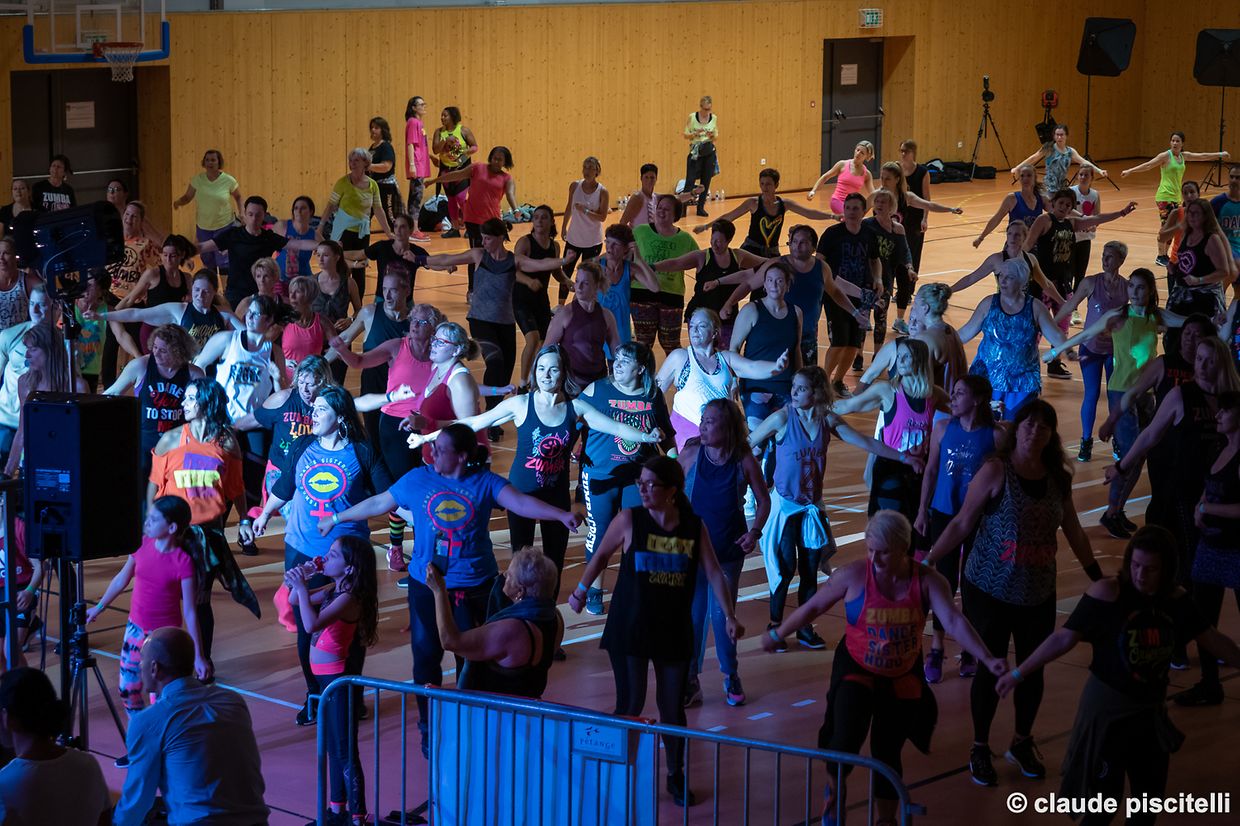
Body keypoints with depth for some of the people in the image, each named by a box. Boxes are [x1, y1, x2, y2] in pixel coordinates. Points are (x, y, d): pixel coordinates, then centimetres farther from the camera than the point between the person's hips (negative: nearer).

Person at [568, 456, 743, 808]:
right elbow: (602, 554, 7)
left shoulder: (694, 528, -3)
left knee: (673, 707, 9)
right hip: (629, 630, -2)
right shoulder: (629, 520, -8)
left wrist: (729, 615, -12)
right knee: (630, 706, -3)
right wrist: (581, 589, 12)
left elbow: (714, 573, -3)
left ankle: (676, 775, 27)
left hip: (674, 631, 2)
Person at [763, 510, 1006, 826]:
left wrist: (988, 660, -42)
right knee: (845, 740, -20)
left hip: (903, 677, 2)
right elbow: (813, 607, -5)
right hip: (856, 671, -2)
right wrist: (778, 634, 7)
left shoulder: (927, 581, -18)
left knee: (887, 752, 7)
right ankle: (834, 793, 13)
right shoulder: (853, 575, -20)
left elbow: (955, 622, -28)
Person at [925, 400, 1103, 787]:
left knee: (1032, 670, 12)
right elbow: (962, 524, -9)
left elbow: (1074, 532, 15)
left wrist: (1097, 576, 19)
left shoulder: (1058, 479, 3)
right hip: (990, 591, -4)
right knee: (989, 670, 3)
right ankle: (980, 750, 19)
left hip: (1038, 595, 4)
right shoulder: (995, 471, -11)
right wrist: (928, 559, -14)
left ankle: (1023, 743, 33)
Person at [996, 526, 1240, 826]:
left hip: (1151, 708, 6)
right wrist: (1019, 673, -20)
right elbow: (1065, 638, -19)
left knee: (1151, 794, 16)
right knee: (1103, 795, -4)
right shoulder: (1108, 594, -19)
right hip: (1107, 705, -6)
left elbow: (1212, 639, 10)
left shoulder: (1175, 599, -3)